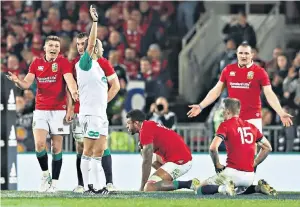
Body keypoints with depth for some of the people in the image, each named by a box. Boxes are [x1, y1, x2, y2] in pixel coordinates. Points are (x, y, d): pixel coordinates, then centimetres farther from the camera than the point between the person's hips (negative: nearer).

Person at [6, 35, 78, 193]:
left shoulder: (63, 62, -2)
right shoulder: (36, 63, 8)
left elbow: (70, 80, -17)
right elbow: (26, 84, 2)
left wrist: (73, 92, -39)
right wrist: (17, 81, -21)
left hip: (58, 110, -2)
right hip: (40, 110, 2)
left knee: (56, 147, 0)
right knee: (39, 144, -12)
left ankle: (54, 182, 7)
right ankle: (45, 174, 10)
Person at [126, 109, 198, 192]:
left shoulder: (145, 130, -11)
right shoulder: (151, 125, 19)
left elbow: (147, 162, -13)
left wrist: (142, 187, -9)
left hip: (179, 161, -10)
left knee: (149, 188, -19)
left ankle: (189, 184, -21)